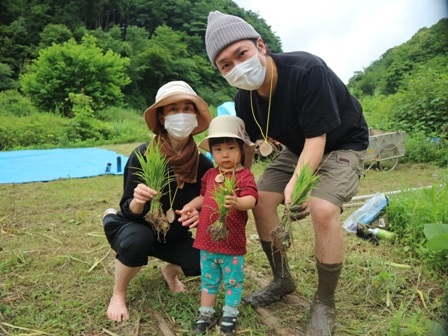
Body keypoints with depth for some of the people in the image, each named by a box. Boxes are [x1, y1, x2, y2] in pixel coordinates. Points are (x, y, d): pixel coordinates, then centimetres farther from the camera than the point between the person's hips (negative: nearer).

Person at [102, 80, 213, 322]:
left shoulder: (203, 164, -17)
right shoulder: (142, 156, -25)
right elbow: (129, 212, -21)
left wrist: (198, 214, -29)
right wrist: (137, 202, -44)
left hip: (174, 236, 3)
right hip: (136, 229, -3)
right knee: (139, 239, -36)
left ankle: (170, 271, 19)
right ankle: (118, 295, -3)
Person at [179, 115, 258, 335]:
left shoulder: (245, 175, -12)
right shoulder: (210, 175, 7)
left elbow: (251, 200, -27)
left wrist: (237, 203, -46)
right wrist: (190, 206, 6)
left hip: (232, 241, -5)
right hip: (207, 239, 5)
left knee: (233, 280, 13)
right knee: (208, 279, 19)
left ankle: (229, 316, 32)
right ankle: (206, 314, 35)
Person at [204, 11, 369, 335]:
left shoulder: (307, 70, -33)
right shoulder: (245, 99, -13)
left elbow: (316, 138, -32)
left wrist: (295, 184, -48)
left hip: (343, 144, -6)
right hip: (298, 147, 6)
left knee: (323, 209, -29)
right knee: (260, 201, -5)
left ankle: (325, 303, -5)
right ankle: (282, 280, 16)